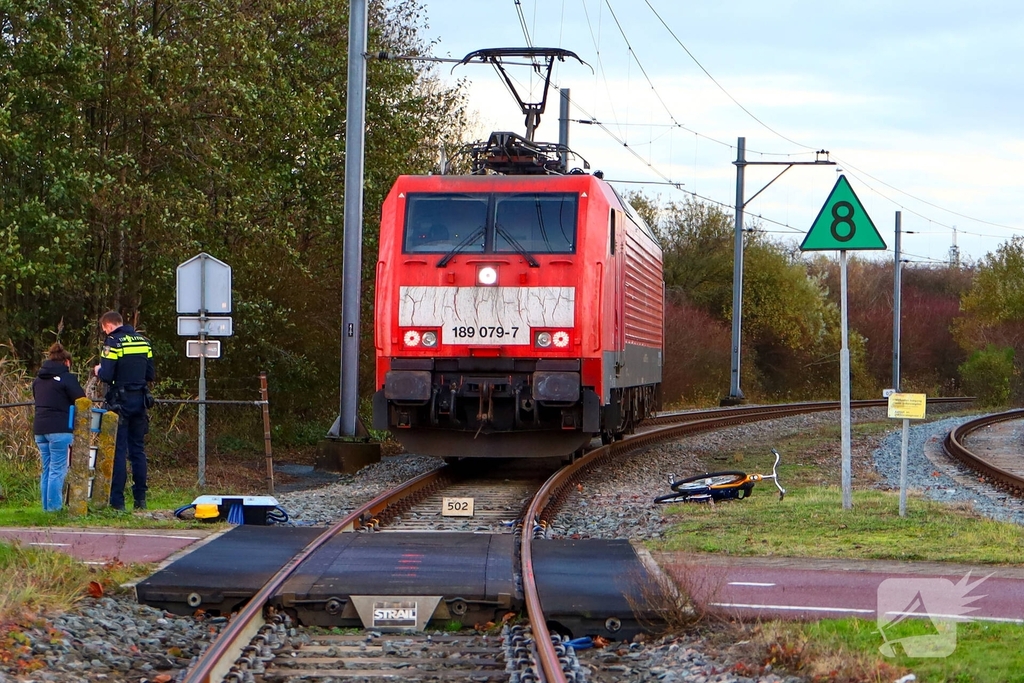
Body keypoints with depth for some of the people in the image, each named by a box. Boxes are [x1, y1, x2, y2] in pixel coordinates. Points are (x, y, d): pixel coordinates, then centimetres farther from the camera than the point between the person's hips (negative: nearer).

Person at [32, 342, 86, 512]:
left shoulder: (38, 379, 15)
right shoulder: (66, 378, -7)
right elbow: (81, 401, -8)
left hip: (39, 428, 7)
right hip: (60, 429, -7)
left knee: (47, 469, 12)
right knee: (58, 470, -5)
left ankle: (47, 508, 13)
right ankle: (54, 507, -7)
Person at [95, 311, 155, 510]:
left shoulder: (113, 342, -11)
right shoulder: (143, 341, 9)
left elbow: (106, 376, -18)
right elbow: (151, 375, 11)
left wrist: (99, 371, 3)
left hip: (120, 402, -6)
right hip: (140, 401, 6)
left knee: (118, 449, -3)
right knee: (138, 449, 11)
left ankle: (117, 500, -4)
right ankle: (140, 499, 11)